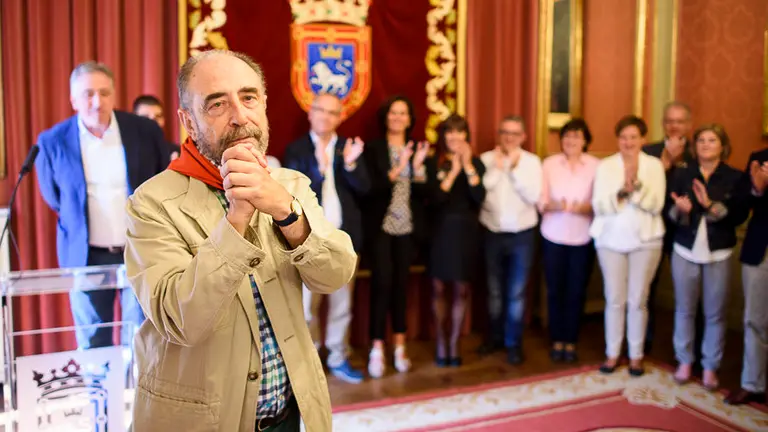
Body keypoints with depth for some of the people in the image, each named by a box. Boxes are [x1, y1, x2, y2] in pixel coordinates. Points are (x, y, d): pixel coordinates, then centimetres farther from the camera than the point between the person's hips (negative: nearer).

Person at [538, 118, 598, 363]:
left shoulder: (596, 166, -1)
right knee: (555, 290, 5)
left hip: (583, 239, 0)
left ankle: (571, 342, 20)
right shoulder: (549, 164, 1)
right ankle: (557, 341, 20)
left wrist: (584, 208, -24)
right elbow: (540, 201, -2)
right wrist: (554, 205, -22)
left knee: (576, 292, 5)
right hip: (554, 237, 0)